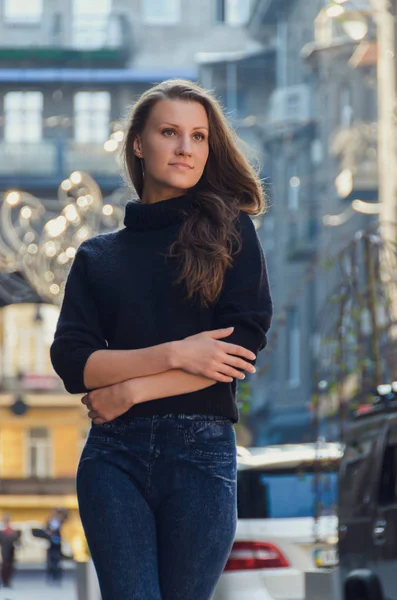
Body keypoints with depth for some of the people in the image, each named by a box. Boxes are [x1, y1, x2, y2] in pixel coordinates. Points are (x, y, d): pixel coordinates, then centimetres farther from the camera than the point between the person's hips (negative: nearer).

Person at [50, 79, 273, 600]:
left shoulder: (230, 233, 7)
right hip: (114, 454, 1)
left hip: (201, 451, -1)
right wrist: (175, 355, -14)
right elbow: (71, 361, 1)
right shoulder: (99, 256, 13)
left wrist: (130, 390, -8)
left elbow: (246, 341, -5)